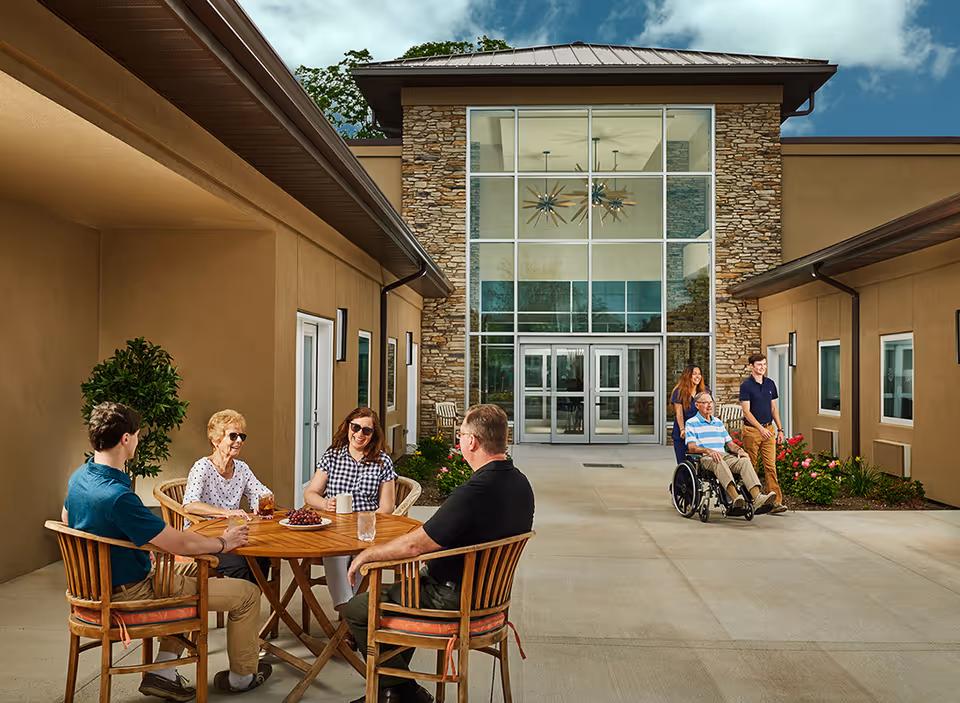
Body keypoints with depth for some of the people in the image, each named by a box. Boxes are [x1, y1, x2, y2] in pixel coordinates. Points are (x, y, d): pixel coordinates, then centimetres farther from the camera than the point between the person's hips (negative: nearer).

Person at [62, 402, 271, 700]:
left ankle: (162, 672, 23)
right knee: (248, 593, -2)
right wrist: (223, 542, -7)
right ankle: (241, 675, 24)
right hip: (131, 593, -10)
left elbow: (66, 517, 21)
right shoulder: (117, 497, -33)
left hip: (100, 584, 10)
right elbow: (180, 544, -28)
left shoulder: (79, 477, -2)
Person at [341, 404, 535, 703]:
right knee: (400, 588, 29)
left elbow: (414, 545, -26)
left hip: (453, 600, -9)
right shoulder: (520, 483, 0)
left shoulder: (474, 491, -30)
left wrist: (367, 554, -9)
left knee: (355, 609, 3)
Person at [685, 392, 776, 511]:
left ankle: (757, 497, -44)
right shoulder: (691, 423, 8)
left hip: (724, 455, 5)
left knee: (745, 461, -25)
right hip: (705, 458, -5)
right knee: (719, 463, -40)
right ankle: (735, 497, -59)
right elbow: (691, 447, -5)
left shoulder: (718, 422, 27)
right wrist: (708, 450, -22)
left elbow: (730, 443, 24)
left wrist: (739, 450, 0)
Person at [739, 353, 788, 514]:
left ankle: (776, 501, -5)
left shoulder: (770, 384, 10)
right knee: (750, 466, 3)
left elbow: (773, 408, 15)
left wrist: (780, 429, 10)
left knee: (771, 465, -2)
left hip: (768, 429, 4)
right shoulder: (746, 386, -7)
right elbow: (746, 412, -12)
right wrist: (760, 428, -21)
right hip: (752, 430, -4)